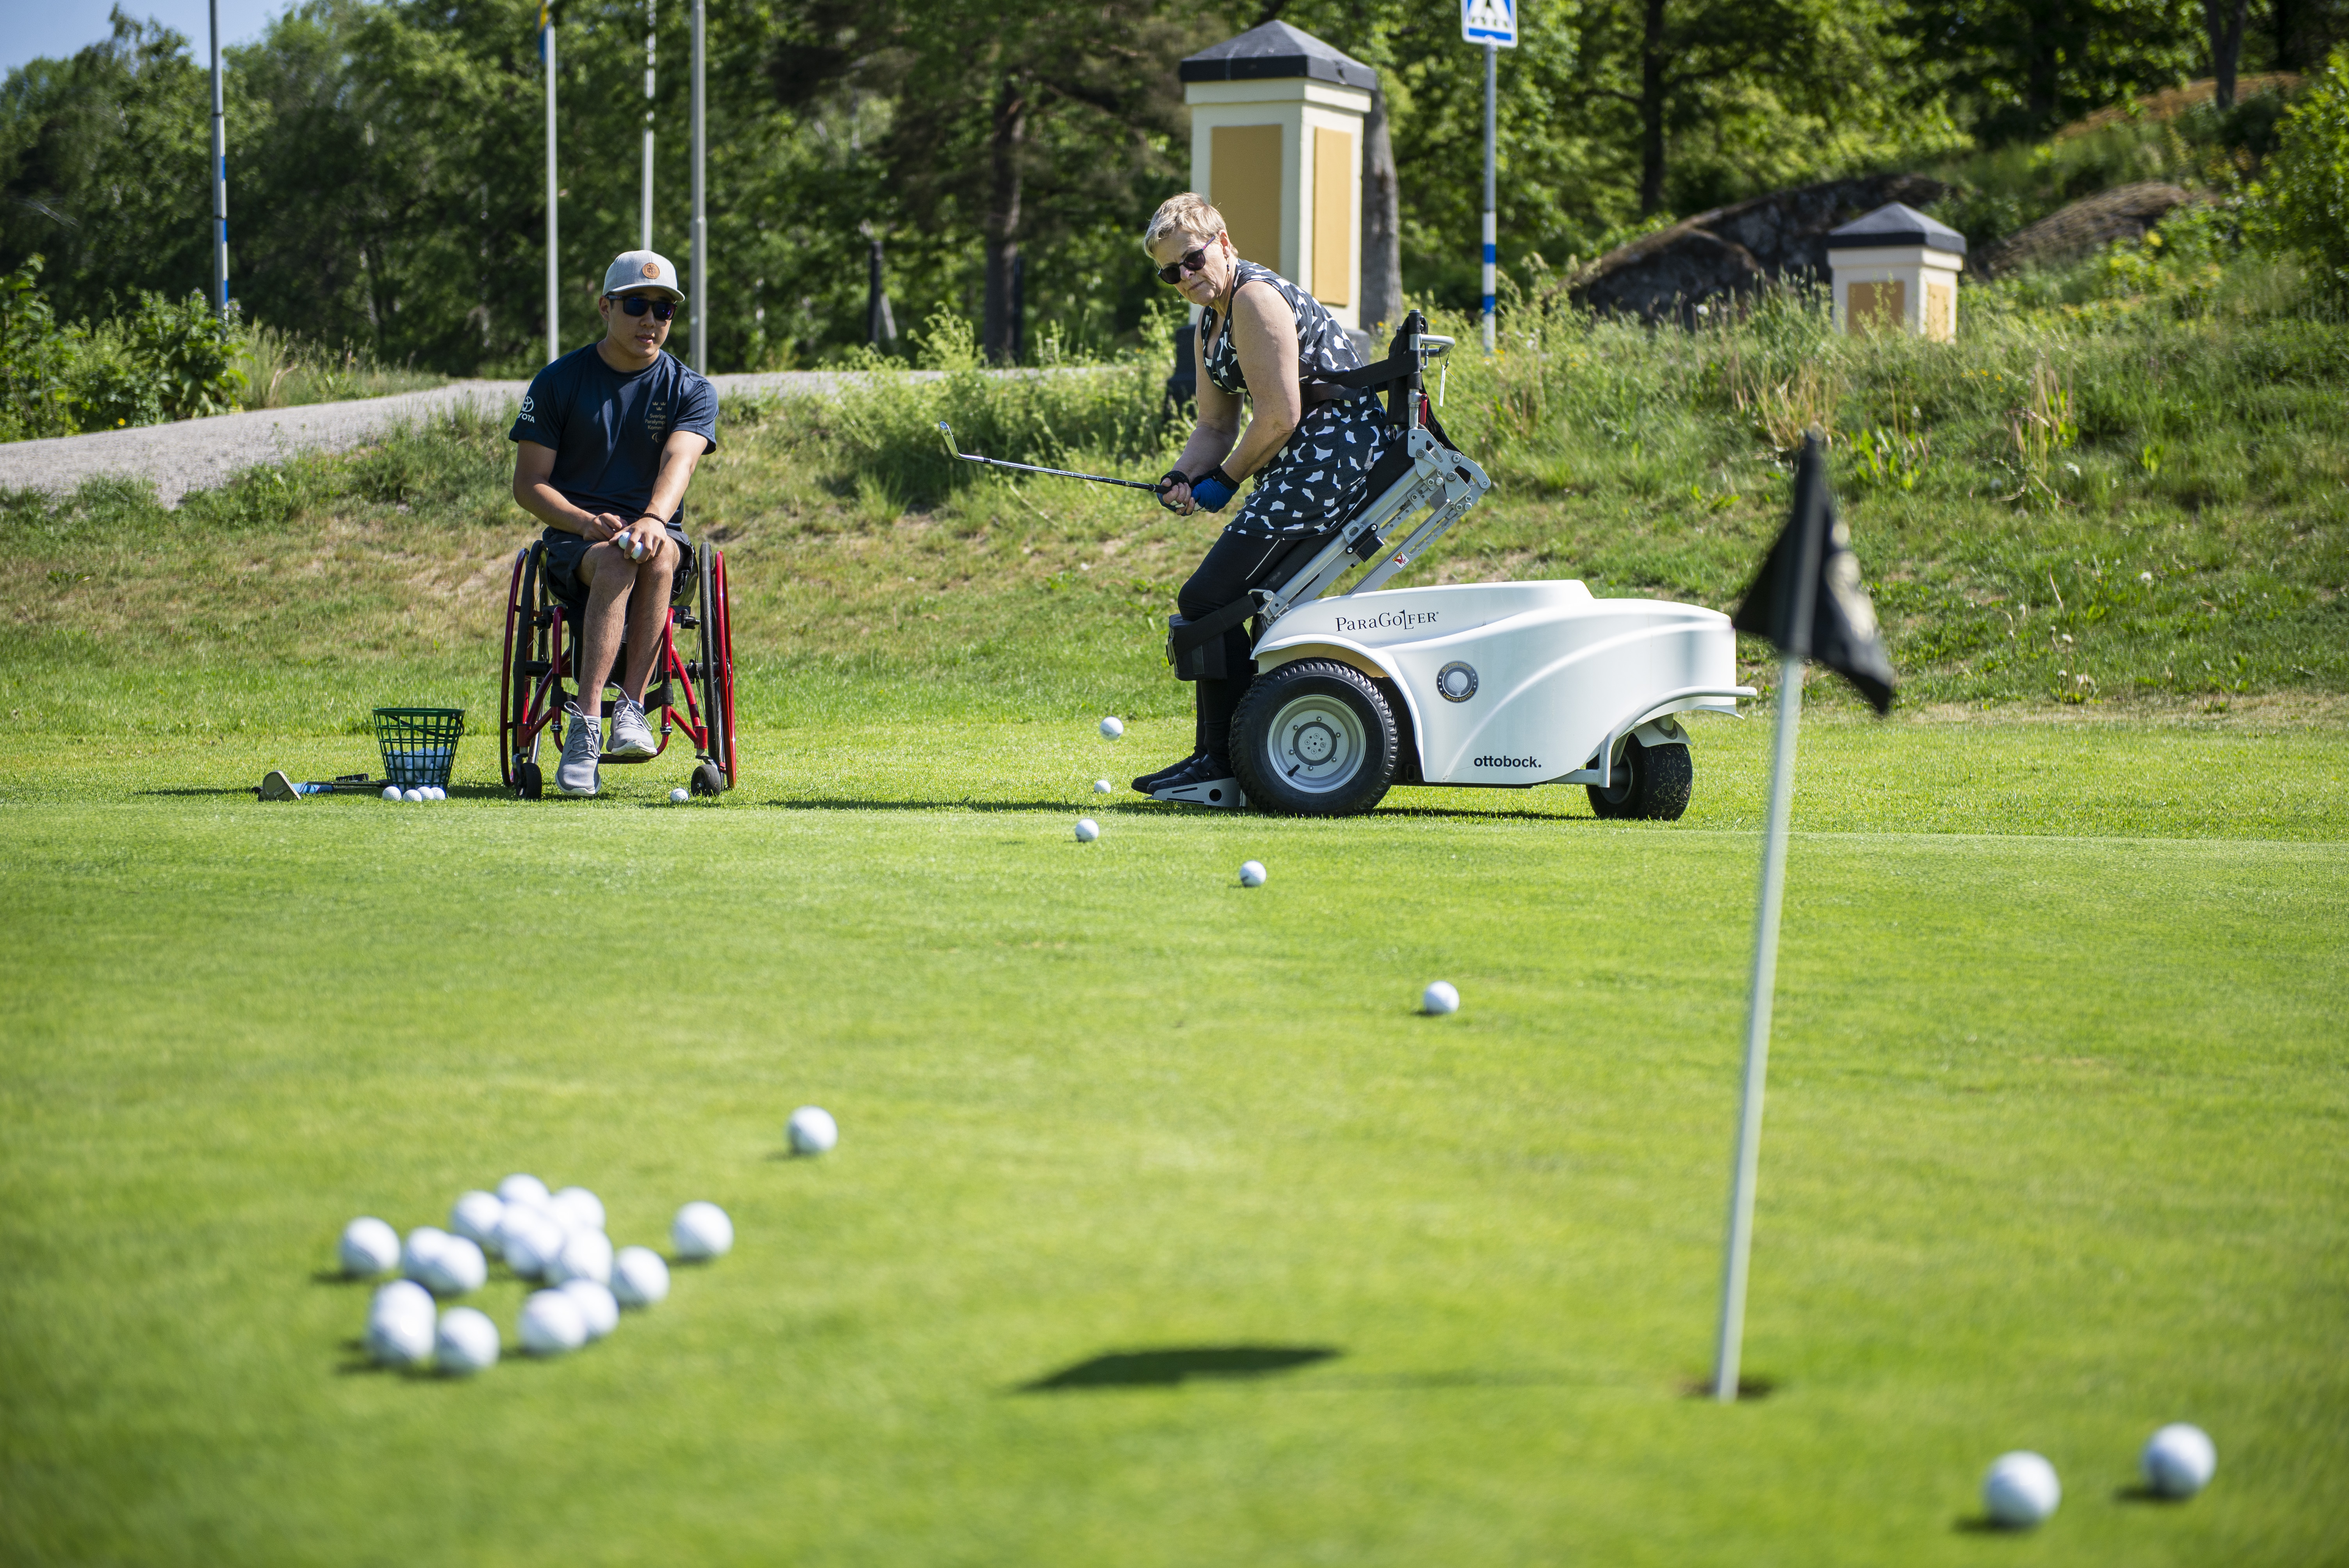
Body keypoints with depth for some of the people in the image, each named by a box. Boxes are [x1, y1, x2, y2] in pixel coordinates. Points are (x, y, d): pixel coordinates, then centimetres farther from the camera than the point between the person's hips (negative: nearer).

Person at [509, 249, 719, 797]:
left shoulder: (692, 390, 5)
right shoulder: (559, 382, 5)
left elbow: (679, 460, -16)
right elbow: (528, 484, 2)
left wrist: (653, 518, -39)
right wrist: (588, 523, -19)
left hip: (660, 528, 1)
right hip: (575, 535, -1)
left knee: (657, 553, -36)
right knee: (616, 561, -37)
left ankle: (633, 706, -40)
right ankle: (587, 723, -47)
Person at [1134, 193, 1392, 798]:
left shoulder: (1255, 299, -14)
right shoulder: (1211, 320, 17)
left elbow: (1280, 414, -19)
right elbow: (1215, 426, 18)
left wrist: (1224, 479, -6)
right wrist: (1184, 477, -2)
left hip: (1334, 453, -11)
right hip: (1306, 468, 11)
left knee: (1208, 601, -12)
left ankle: (1219, 759, -8)